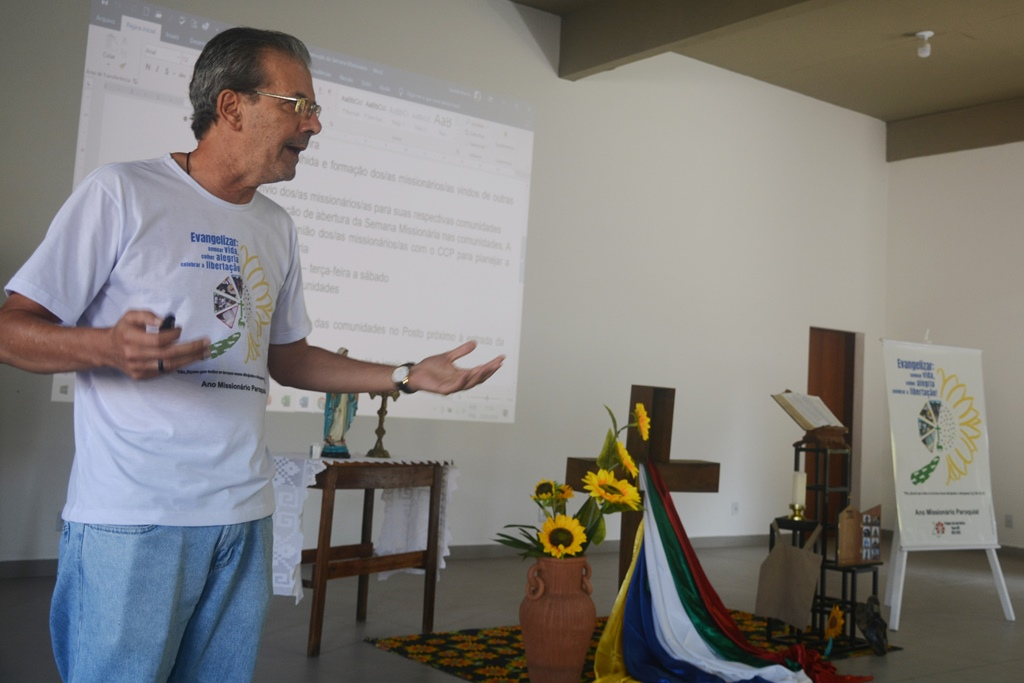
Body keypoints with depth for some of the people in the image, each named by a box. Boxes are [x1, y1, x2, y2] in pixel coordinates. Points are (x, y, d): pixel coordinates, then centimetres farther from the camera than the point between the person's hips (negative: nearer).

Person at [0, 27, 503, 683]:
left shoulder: (277, 228, 13)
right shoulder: (121, 193, -6)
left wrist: (408, 376, 12)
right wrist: (109, 346, -28)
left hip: (245, 515, 6)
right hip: (133, 521, -6)